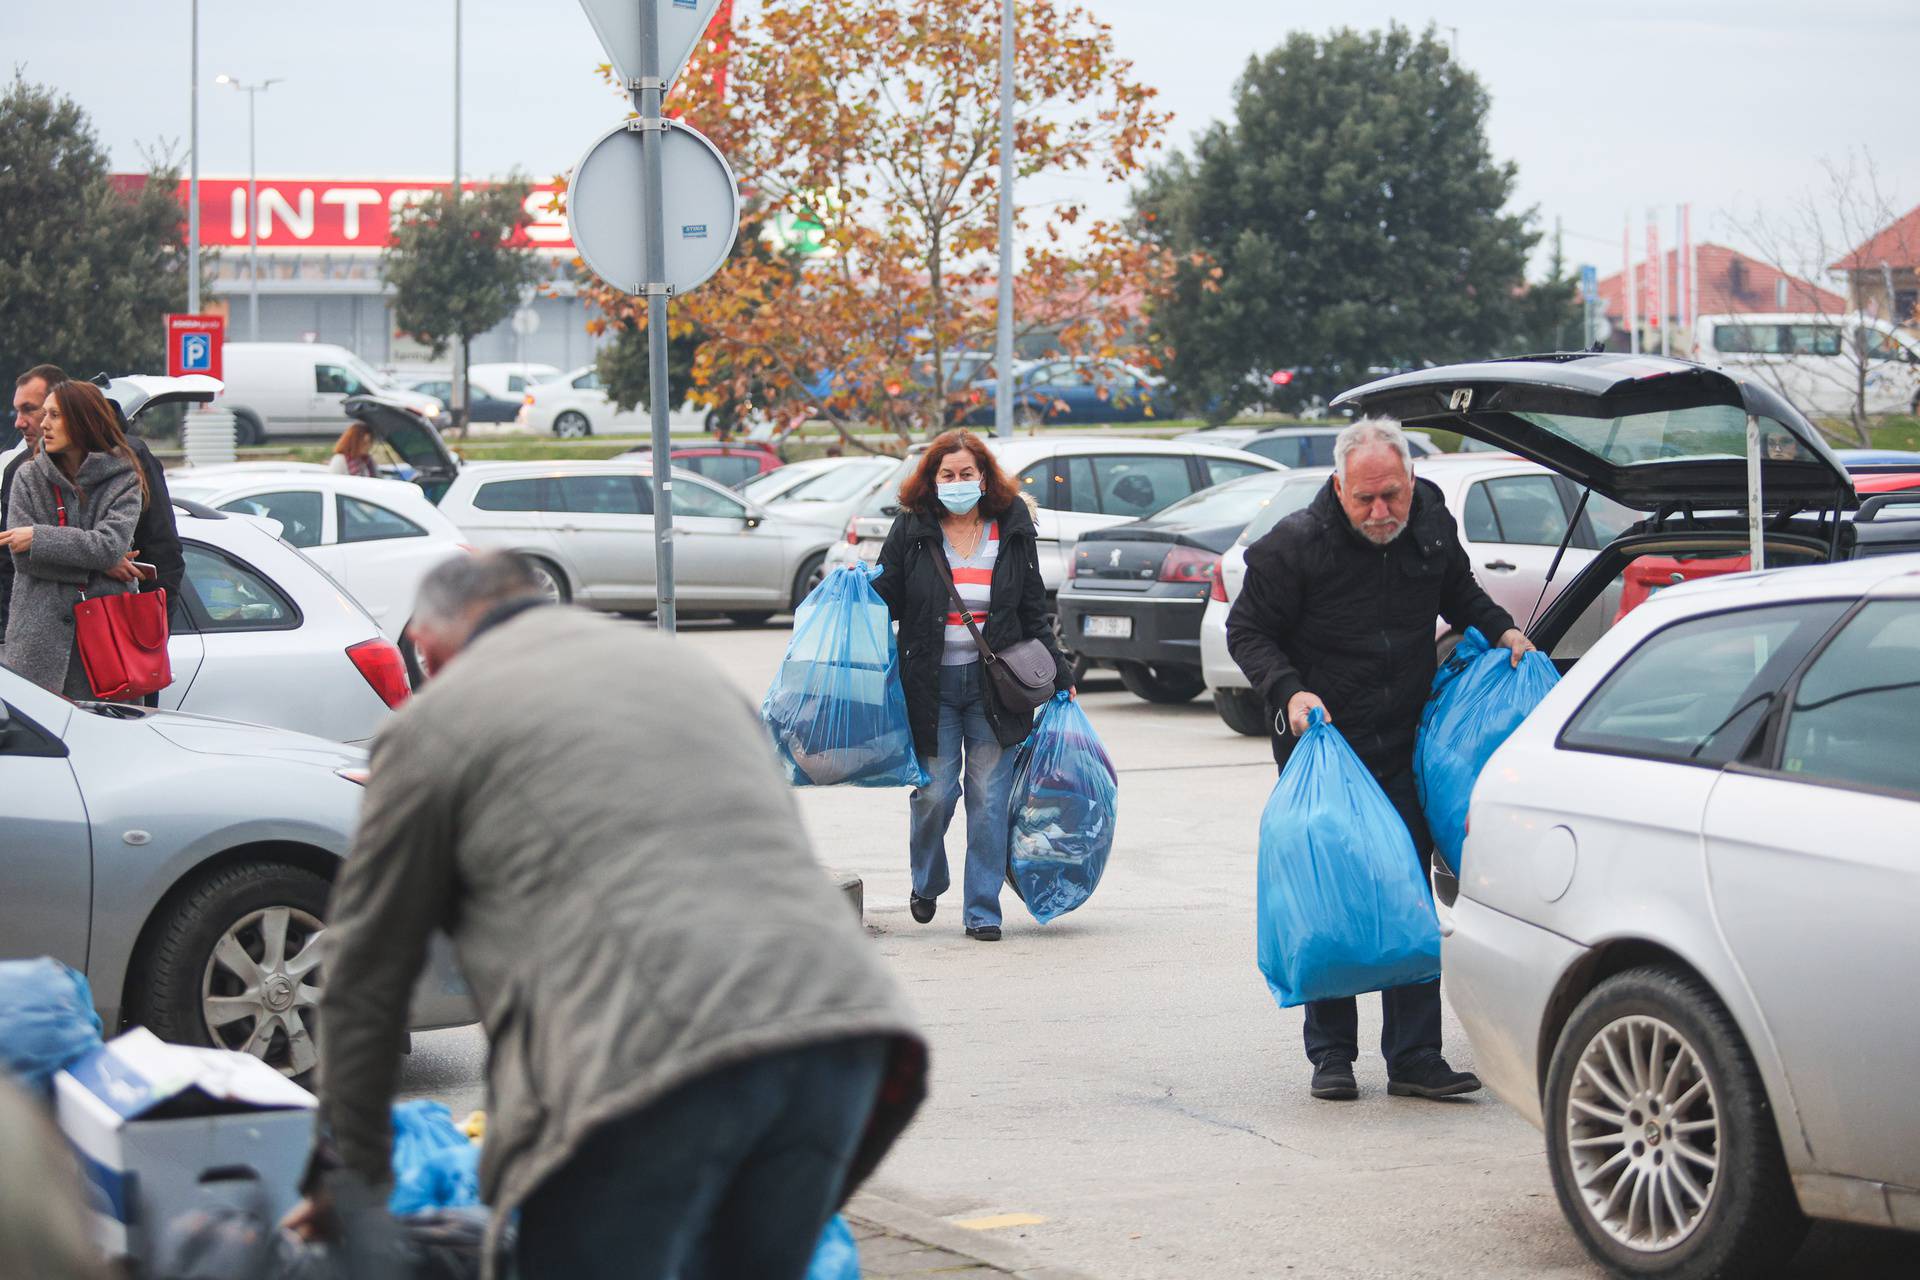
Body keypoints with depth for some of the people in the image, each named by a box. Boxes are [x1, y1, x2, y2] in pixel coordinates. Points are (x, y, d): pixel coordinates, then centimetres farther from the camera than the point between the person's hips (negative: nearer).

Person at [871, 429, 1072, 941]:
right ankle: (927, 882, 25)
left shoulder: (1012, 531, 5)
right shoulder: (912, 531, 1)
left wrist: (1061, 679, 10)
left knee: (989, 797, -2)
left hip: (994, 685, 1)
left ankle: (983, 911, 6)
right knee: (935, 793, -4)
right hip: (931, 684, -1)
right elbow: (888, 601, 6)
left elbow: (1034, 612, 11)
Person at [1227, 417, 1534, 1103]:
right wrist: (1289, 692, -21)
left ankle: (1414, 1057, 6)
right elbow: (1247, 631, -6)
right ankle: (1331, 1054, 13)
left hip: (1405, 746, 3)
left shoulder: (1432, 523, -1)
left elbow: (1458, 591, 19)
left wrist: (1500, 629, 2)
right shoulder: (1294, 546, -15)